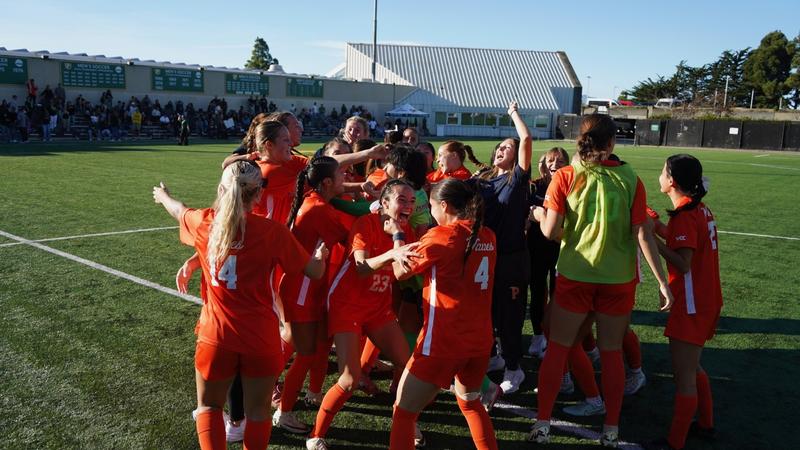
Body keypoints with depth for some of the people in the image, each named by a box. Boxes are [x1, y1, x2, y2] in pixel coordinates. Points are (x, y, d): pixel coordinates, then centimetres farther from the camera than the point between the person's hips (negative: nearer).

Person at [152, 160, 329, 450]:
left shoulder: (203, 222, -5)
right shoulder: (273, 232, -14)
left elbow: (178, 210, 20)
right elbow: (315, 271, -5)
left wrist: (163, 196, 43)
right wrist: (321, 252, 19)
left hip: (215, 334, 2)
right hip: (261, 337, -1)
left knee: (209, 407, 22)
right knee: (258, 412, 15)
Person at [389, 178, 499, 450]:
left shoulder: (440, 235, -11)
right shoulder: (487, 237, 6)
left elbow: (400, 272, -1)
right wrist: (424, 239, 16)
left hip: (444, 339, -6)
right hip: (480, 338, 7)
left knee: (403, 412, 6)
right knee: (470, 402, 30)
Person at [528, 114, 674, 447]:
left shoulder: (565, 176, -8)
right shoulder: (629, 179, -6)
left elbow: (550, 231, -11)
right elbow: (643, 235, -8)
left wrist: (539, 214, 10)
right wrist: (662, 282, -3)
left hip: (574, 275, -1)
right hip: (619, 279, 1)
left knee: (558, 348, 11)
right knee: (611, 351, 14)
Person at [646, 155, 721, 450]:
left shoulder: (684, 215, -20)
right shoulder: (701, 209, 8)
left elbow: (683, 264, -25)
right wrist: (660, 228, 7)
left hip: (692, 305, -10)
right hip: (707, 301, 10)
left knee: (684, 376, -1)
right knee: (692, 367, 23)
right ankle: (706, 424, 36)